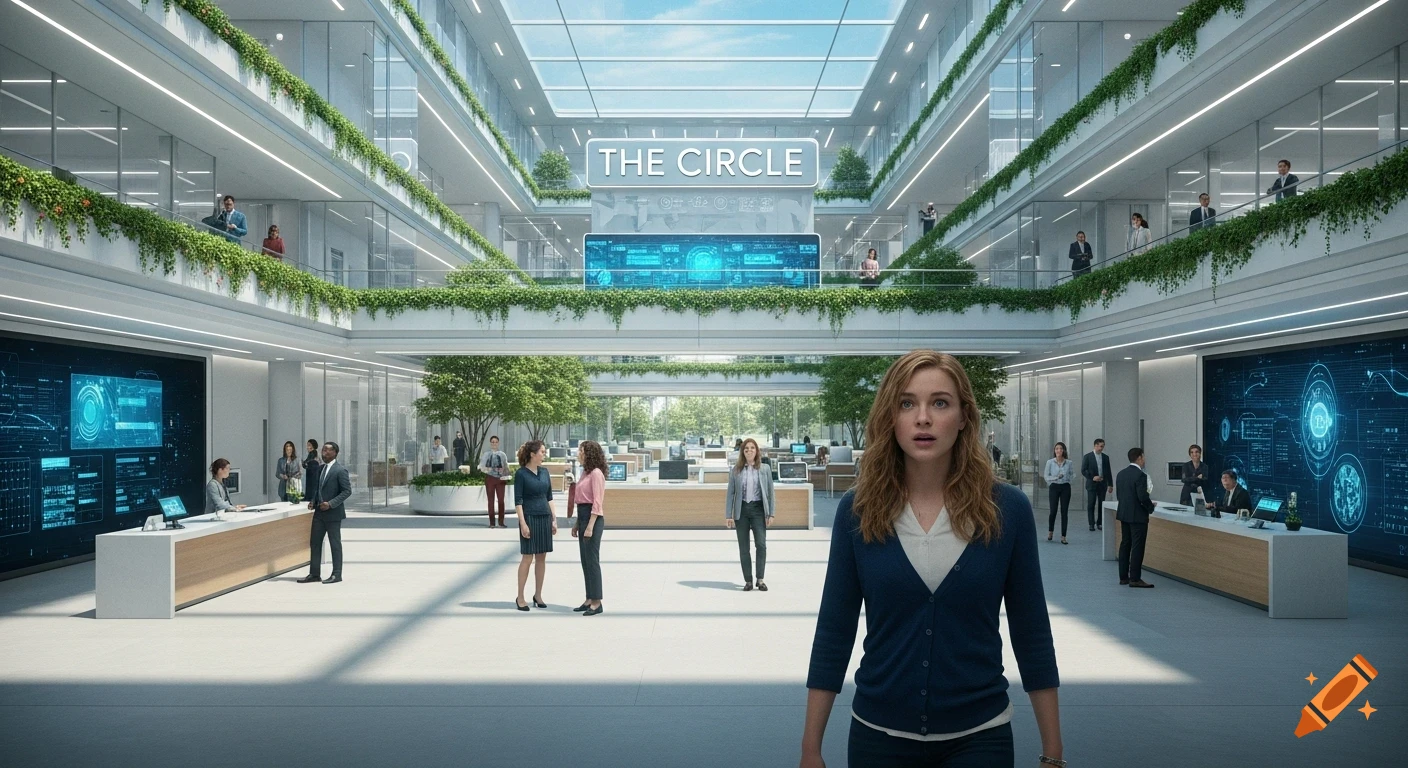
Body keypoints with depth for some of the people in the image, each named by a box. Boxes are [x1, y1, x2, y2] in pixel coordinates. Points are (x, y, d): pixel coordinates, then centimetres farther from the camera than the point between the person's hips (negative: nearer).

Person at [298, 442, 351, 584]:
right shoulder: (321, 468, 12)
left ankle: (336, 574, 10)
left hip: (333, 513, -8)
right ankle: (314, 573, 18)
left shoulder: (340, 470, -12)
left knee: (335, 544, 2)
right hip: (319, 512, 8)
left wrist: (331, 503, -21)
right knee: (314, 543, 9)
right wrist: (313, 501, 3)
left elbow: (347, 491, -15)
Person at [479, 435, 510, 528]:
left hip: (500, 479, 1)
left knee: (501, 500, -3)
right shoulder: (486, 454, 2)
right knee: (491, 500, 5)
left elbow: (506, 467, 8)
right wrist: (488, 469, -18)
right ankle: (491, 522, 10)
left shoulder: (502, 454, 5)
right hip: (490, 478, 0)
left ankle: (501, 522, 3)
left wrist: (506, 476, -7)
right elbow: (481, 467, 0)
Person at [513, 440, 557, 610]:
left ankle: (538, 595, 16)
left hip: (545, 517, 6)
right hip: (530, 518, -5)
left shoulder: (545, 472, 9)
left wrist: (554, 518, 9)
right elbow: (518, 500, -9)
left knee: (541, 557, 7)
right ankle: (520, 597, 6)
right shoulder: (521, 474, -7)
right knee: (528, 558, -3)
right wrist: (523, 523, -15)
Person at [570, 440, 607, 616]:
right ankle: (590, 599, 18)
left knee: (592, 560, -5)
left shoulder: (596, 473, -14)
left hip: (593, 518, -10)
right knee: (585, 561, 12)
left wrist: (590, 527, -22)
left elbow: (597, 503, -18)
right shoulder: (585, 472, 15)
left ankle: (597, 603, 1)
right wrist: (577, 525, 19)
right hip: (582, 516, 10)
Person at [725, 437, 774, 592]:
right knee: (743, 548, 5)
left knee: (761, 544, -11)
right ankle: (748, 581, 13)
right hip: (741, 510, 1)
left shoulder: (765, 469, 4)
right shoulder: (736, 470, 4)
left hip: (758, 509, -1)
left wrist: (771, 514, -2)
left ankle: (760, 579, -1)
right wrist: (728, 515, -2)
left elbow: (770, 492, 5)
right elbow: (730, 493, 4)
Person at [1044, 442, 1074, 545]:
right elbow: (1046, 476, -1)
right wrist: (1056, 477, -15)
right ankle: (1050, 531, 27)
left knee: (1064, 512, 1)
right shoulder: (1050, 462, -2)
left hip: (1065, 487, 1)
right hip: (1054, 487, -1)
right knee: (1053, 511, -1)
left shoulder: (1069, 463, 1)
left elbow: (1073, 475, 11)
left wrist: (1067, 478, -5)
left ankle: (1063, 536, 7)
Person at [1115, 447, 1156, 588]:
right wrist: (1151, 506, -3)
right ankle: (1135, 579, -2)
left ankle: (1123, 577, 15)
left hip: (1123, 514, 8)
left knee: (1125, 544, 11)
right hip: (1137, 515, -8)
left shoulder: (1121, 473, 8)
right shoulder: (1140, 475, -17)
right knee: (1137, 546, -3)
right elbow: (1143, 497, -21)